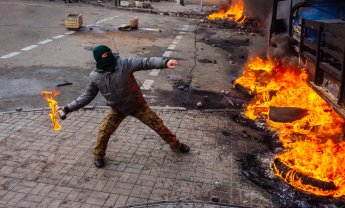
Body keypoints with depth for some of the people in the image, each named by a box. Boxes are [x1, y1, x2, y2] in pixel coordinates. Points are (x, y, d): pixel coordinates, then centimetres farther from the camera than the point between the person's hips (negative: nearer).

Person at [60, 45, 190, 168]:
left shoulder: (124, 63, -23)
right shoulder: (95, 77, -14)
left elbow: (145, 62, -33)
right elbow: (87, 96, 0)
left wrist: (165, 62, -50)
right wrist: (68, 108, -5)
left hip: (137, 104, -1)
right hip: (117, 109, 1)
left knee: (157, 124, 4)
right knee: (104, 132, -5)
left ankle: (176, 145, 26)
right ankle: (99, 156, 24)